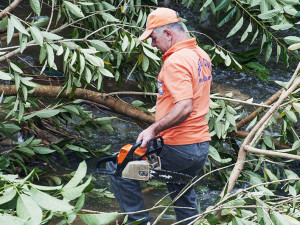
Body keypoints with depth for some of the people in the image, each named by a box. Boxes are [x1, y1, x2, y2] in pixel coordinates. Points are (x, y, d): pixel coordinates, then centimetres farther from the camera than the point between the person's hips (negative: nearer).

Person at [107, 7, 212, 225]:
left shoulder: (176, 61, -19)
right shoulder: (202, 56, 11)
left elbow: (184, 107, -30)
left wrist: (154, 129, -26)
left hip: (178, 148, -9)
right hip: (201, 146, 9)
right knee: (185, 198, 24)